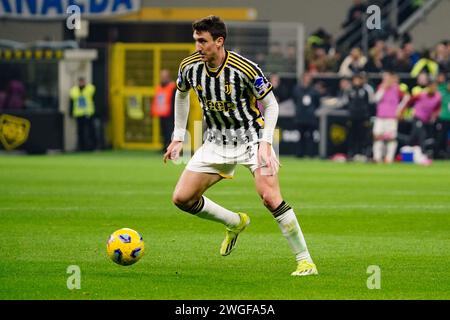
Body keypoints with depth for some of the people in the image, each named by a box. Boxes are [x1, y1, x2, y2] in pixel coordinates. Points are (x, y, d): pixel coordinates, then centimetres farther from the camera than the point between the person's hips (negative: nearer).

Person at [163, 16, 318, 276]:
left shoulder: (245, 69, -22)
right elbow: (181, 95, 15)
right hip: (216, 143, 5)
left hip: (252, 139, -5)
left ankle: (305, 261, -13)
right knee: (182, 198, -3)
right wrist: (178, 138, 13)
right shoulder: (190, 67, -8)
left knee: (270, 197, -24)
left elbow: (271, 104, -10)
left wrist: (265, 143, -21)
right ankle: (235, 223, 23)